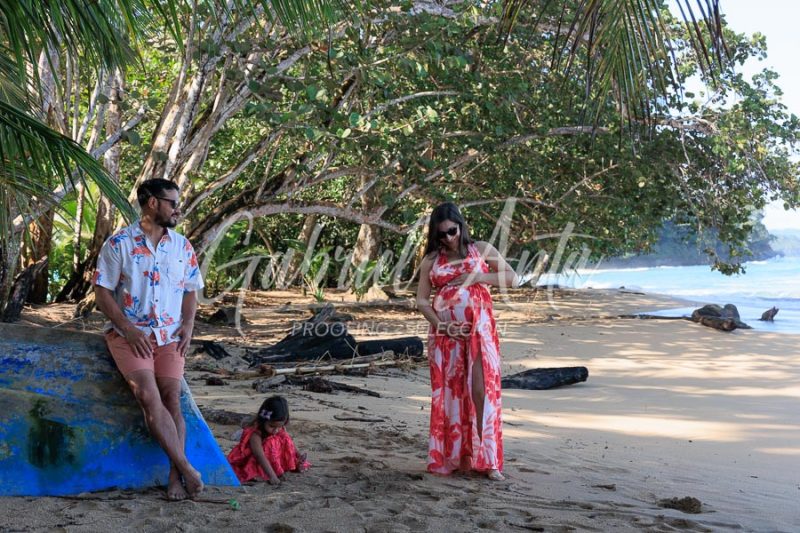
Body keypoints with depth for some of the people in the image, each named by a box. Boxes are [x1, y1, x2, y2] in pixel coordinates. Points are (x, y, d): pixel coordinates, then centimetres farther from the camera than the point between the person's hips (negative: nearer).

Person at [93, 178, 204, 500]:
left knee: (171, 395, -16)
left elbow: (190, 292, 17)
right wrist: (127, 328, -14)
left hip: (170, 335, 3)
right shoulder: (119, 244, -2)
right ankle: (185, 467, -21)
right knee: (148, 395, -23)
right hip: (129, 334, -3)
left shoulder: (182, 246, 11)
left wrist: (188, 326, 0)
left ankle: (175, 476, -17)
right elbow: (102, 293, -3)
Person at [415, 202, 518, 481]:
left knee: (481, 390, -8)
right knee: (449, 393, 3)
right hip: (445, 332, 2)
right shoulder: (431, 260, 9)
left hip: (479, 329, -1)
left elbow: (511, 277, 4)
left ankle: (486, 460, -6)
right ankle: (451, 457, 10)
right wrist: (441, 324, -11)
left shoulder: (481, 249, 8)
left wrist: (476, 277, -8)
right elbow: (421, 300, 5)